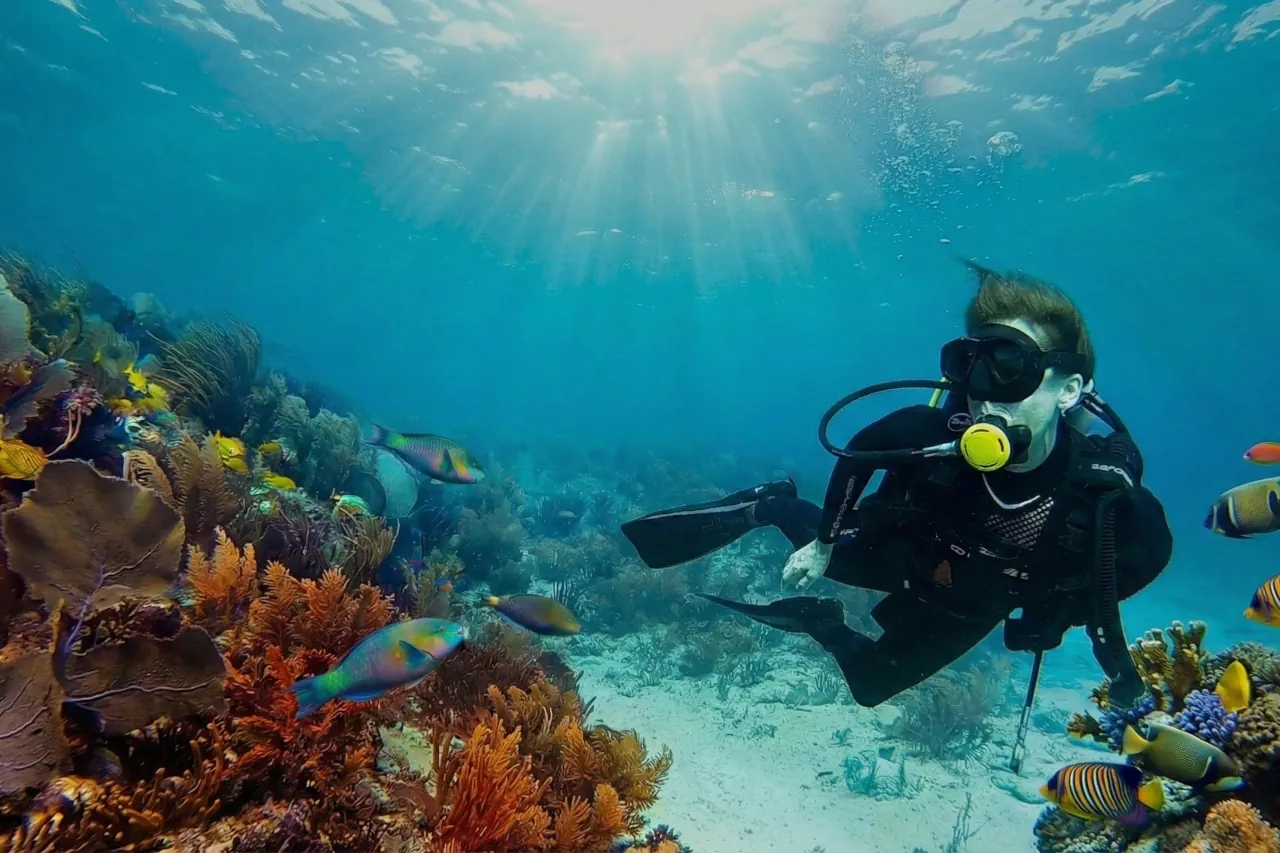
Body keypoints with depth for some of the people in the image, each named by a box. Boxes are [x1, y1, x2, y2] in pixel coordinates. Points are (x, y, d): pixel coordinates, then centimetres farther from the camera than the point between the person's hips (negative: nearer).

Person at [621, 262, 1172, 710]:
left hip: (970, 606, 1)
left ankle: (823, 624, 40)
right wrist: (823, 542, -10)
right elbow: (864, 449, -16)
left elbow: (1145, 557, -13)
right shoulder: (931, 433, -39)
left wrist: (1121, 674, -4)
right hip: (903, 556, -1)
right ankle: (768, 508, 24)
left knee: (871, 685, 16)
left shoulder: (1112, 502, -38)